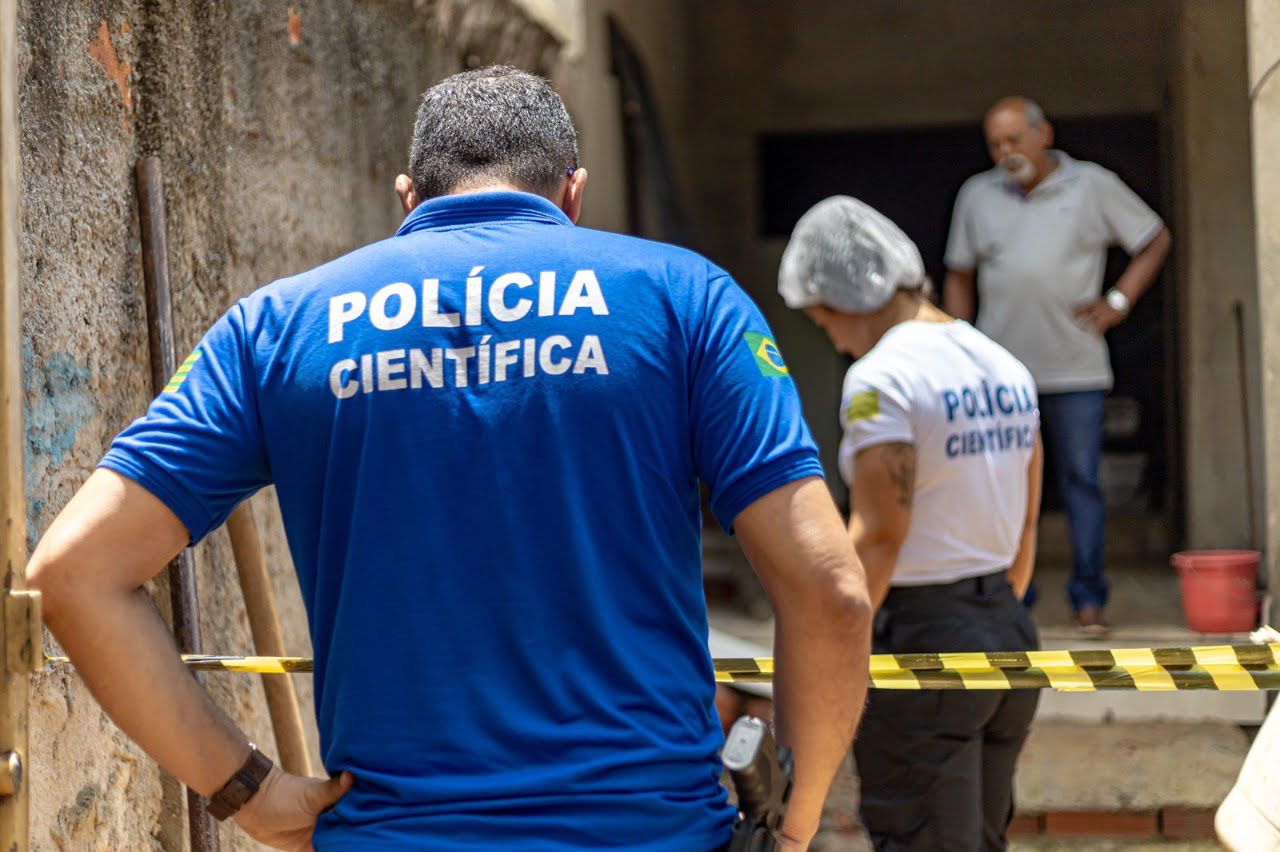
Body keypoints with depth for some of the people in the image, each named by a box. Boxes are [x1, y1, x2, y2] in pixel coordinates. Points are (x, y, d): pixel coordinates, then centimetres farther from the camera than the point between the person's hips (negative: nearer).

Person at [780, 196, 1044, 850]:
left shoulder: (880, 378, -14)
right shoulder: (1006, 367, 10)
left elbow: (878, 535, -19)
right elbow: (1025, 527, 14)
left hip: (920, 642, -8)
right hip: (1010, 631, 8)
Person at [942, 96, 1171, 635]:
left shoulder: (1093, 186, 4)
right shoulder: (977, 196, 8)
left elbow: (1155, 241, 12)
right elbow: (959, 276, 15)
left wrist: (1118, 302, 2)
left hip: (1075, 367, -1)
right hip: (1000, 369, 2)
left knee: (1081, 482, 1)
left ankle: (1089, 597, 9)